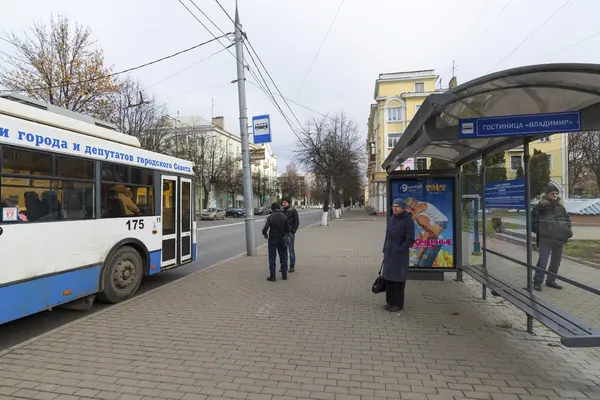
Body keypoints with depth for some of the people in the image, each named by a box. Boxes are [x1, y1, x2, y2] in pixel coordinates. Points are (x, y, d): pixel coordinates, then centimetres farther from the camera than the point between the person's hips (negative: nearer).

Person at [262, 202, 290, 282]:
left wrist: (265, 234, 2)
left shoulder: (270, 217, -11)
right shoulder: (284, 217, -4)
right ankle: (284, 275, 18)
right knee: (283, 257, 13)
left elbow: (265, 228, -19)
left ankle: (273, 276, 8)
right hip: (282, 239, 2)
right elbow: (288, 229, -4)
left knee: (272, 258, 6)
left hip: (272, 239, -2)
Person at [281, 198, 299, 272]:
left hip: (290, 233, -5)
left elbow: (297, 222, -6)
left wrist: (293, 231, -13)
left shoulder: (293, 211, -2)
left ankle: (292, 266, 8)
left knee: (291, 250, 0)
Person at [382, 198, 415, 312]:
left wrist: (399, 250, -16)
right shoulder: (391, 219, 10)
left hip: (399, 256, -7)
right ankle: (390, 301, 26)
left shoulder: (407, 221, -11)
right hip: (389, 254, 7)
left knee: (398, 280, 2)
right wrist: (385, 250, 12)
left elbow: (410, 240, -14)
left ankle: (398, 304, 14)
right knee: (388, 278, 12)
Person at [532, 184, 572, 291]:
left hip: (559, 238, 6)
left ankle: (551, 280, 28)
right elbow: (534, 219, -2)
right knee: (543, 261, -7)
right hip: (545, 238, -6)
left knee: (556, 261, 14)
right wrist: (538, 230, -13)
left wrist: (568, 230, 6)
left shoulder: (560, 206, 12)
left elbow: (567, 219, 21)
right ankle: (537, 281, 2)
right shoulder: (540, 206, -5)